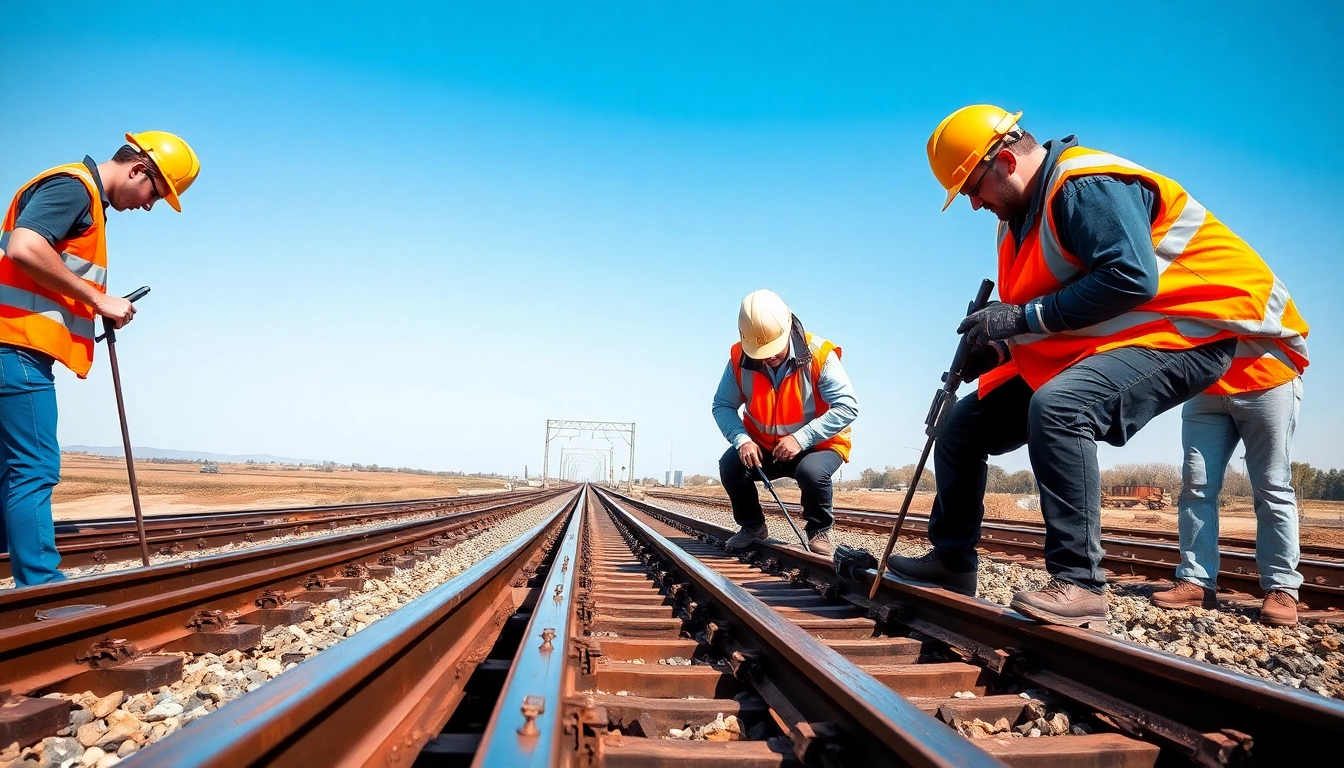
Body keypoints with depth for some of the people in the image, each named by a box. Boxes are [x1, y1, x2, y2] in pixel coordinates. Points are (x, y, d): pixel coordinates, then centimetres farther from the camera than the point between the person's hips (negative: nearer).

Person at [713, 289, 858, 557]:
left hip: (818, 445, -3)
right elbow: (723, 406, -10)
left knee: (812, 472, -35)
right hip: (762, 446, 3)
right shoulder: (740, 359, -13)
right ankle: (752, 526, 6)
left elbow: (847, 407, -26)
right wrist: (742, 440, -29)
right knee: (730, 465, -22)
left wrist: (801, 439, -33)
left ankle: (819, 531, -3)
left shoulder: (819, 354, -23)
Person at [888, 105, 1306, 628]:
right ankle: (951, 561, 17)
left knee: (1056, 406, -38)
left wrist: (1023, 317, -26)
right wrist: (997, 350, -3)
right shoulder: (1018, 218, 11)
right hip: (1084, 349, 10)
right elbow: (1039, 319, 16)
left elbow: (1130, 279, -31)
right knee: (965, 423, 7)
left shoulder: (1088, 185, -18)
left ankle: (1079, 585, -30)